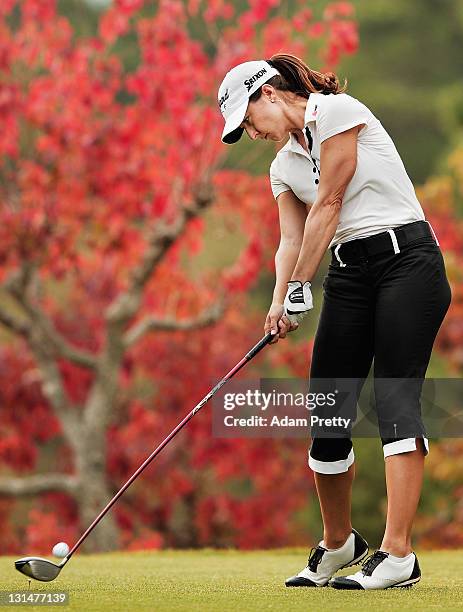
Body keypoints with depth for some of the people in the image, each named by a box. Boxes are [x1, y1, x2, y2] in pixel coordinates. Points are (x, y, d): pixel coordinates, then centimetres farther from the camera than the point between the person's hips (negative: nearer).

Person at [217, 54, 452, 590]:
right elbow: (291, 240, 7)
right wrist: (280, 302, -11)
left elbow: (327, 206, -10)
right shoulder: (284, 166, 17)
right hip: (350, 274, 8)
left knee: (396, 398, -17)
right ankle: (338, 544, 19)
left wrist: (302, 286, -9)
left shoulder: (337, 112, -6)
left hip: (407, 261, -8)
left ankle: (398, 554, -23)